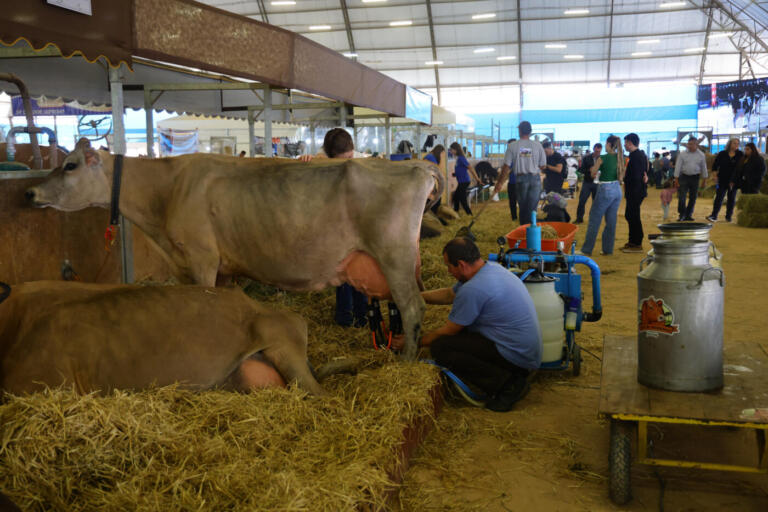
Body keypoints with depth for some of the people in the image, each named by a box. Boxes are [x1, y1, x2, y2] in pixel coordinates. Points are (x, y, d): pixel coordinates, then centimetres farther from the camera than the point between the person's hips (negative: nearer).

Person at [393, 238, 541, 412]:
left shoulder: (473, 290, -21)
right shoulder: (491, 268, 8)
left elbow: (446, 331, -9)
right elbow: (449, 294, 22)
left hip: (516, 356, -10)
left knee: (440, 348, -14)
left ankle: (506, 385, -9)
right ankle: (512, 378, 11)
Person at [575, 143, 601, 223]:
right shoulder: (586, 158, -1)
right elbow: (580, 170, -4)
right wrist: (589, 170, -21)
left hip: (597, 183, 0)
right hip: (587, 182, 0)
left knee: (596, 202, 6)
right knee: (582, 201, -1)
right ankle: (579, 218, 11)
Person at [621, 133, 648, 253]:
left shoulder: (636, 157, -18)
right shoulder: (641, 155, 15)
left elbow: (635, 177, -22)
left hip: (635, 192, -10)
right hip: (636, 192, 10)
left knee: (633, 217, -4)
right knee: (629, 215, 16)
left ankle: (637, 244, 2)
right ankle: (632, 242, 23)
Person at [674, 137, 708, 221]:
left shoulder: (701, 155, 3)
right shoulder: (682, 154, -3)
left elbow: (704, 168, 10)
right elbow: (678, 166, -3)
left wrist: (704, 179, 10)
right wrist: (676, 179, -7)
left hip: (695, 177, 2)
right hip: (684, 176, -2)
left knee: (693, 198, 6)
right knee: (681, 197, -8)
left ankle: (688, 215, 17)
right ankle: (682, 215, 1)